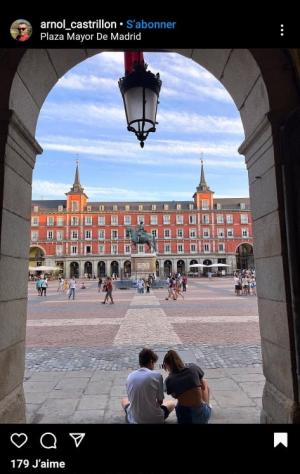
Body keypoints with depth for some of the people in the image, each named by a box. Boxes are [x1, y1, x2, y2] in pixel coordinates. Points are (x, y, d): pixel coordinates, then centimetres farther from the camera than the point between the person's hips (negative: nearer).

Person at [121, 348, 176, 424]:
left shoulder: (130, 376, -3)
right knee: (171, 403, 26)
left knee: (124, 401, 33)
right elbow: (160, 401, -4)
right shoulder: (157, 375, -13)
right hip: (154, 419, -2)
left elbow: (131, 399, 7)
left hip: (134, 420, 3)